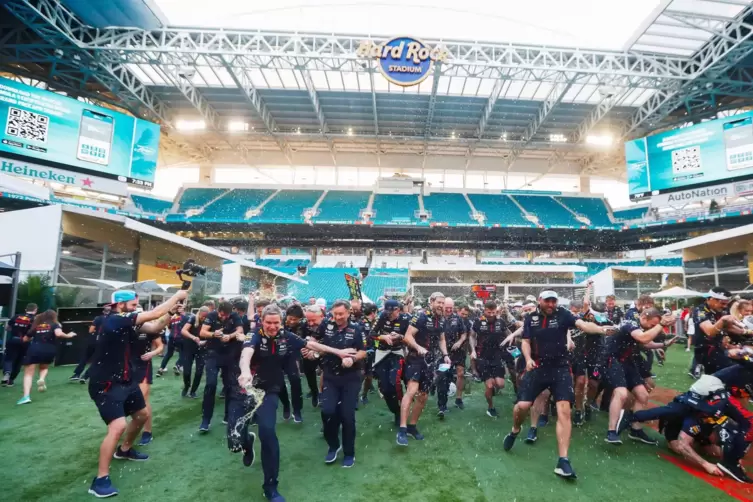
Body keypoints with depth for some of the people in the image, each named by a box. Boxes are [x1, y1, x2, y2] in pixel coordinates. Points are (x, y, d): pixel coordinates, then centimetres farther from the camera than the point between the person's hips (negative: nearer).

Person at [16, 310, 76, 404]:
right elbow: (58, 334, -12)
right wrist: (68, 335, 4)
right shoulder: (54, 325, 8)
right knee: (44, 368, 29)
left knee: (28, 374, 5)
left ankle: (26, 396, -11)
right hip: (48, 350, -1)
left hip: (34, 349, 1)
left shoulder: (36, 326, 20)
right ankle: (41, 379, -3)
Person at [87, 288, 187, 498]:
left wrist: (172, 312, -13)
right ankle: (101, 479, -4)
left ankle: (124, 450, 45)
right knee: (118, 426, -19)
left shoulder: (128, 321, 2)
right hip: (105, 384, -10)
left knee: (142, 414, 21)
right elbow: (154, 314, -26)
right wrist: (176, 296, -18)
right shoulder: (116, 320, -23)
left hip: (125, 380, 10)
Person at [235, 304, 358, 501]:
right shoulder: (255, 335, -17)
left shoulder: (286, 337, -6)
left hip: (268, 391, 2)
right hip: (244, 389, -2)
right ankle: (247, 443, 36)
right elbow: (247, 353, -38)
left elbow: (310, 344, 6)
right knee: (236, 439, -6)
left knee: (267, 431, -17)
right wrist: (245, 372, -60)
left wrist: (338, 352, 11)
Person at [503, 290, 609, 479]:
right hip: (537, 368, 1)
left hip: (560, 368, -1)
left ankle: (563, 461, -2)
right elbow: (525, 342, 3)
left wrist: (601, 330, -40)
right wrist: (528, 359, -15)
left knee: (564, 411, -8)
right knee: (522, 405, -4)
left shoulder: (562, 314, -4)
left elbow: (582, 324, -21)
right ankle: (515, 431, 29)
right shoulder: (530, 318, 1)